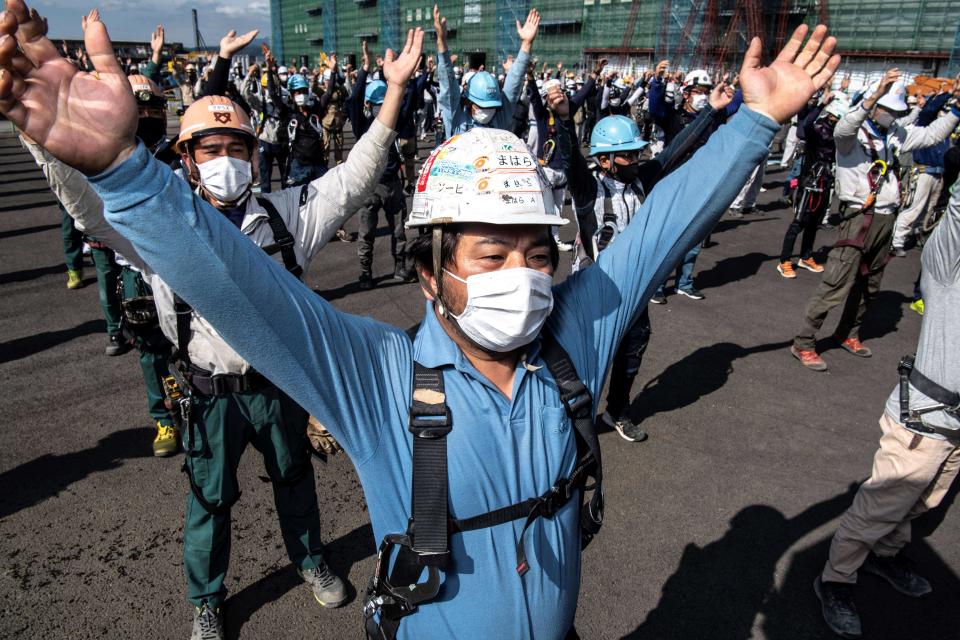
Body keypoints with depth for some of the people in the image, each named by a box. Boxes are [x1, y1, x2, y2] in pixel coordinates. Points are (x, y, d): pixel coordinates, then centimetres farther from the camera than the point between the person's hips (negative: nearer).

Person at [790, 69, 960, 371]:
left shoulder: (895, 134, 12)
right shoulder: (854, 133, -9)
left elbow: (931, 134, 21)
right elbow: (843, 128, -32)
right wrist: (875, 94, -41)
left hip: (885, 219, 8)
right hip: (858, 217, -8)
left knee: (869, 285, 16)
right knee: (836, 285, -12)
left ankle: (848, 334, 32)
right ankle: (803, 344, -5)